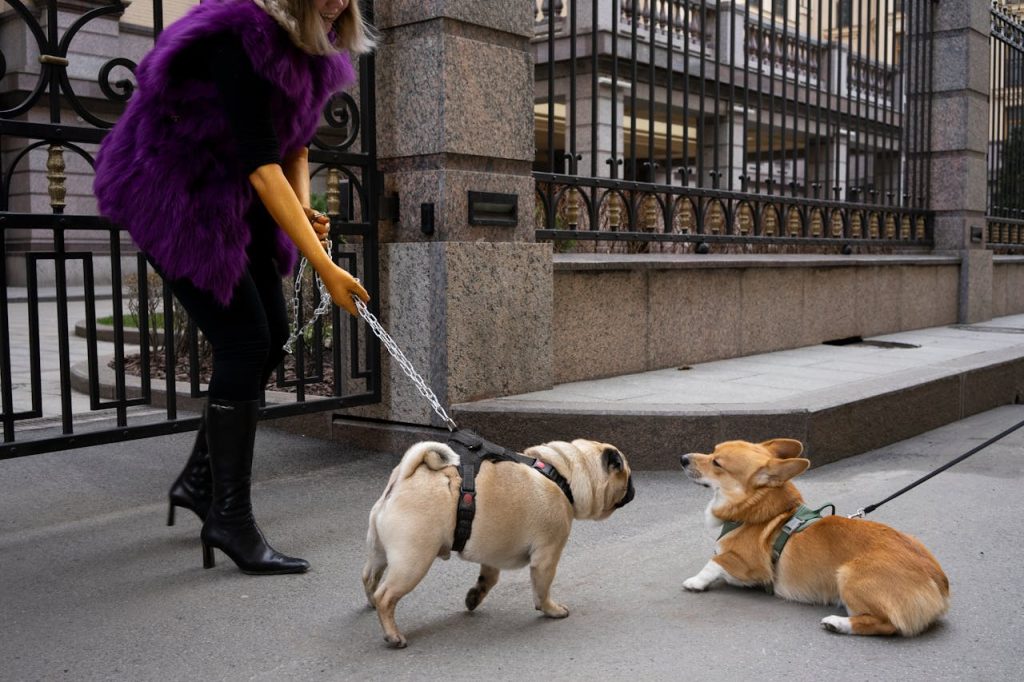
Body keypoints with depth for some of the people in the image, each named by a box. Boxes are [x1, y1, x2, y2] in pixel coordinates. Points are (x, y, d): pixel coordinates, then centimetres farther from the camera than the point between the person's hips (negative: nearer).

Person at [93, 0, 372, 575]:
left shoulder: (310, 52, 1)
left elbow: (296, 141, 12)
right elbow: (262, 165, -33)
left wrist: (303, 208, -8)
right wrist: (325, 266, -35)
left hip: (234, 201, 9)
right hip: (174, 199, -9)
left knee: (273, 337, 4)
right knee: (244, 340, -15)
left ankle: (200, 480, 20)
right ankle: (230, 519, -4)